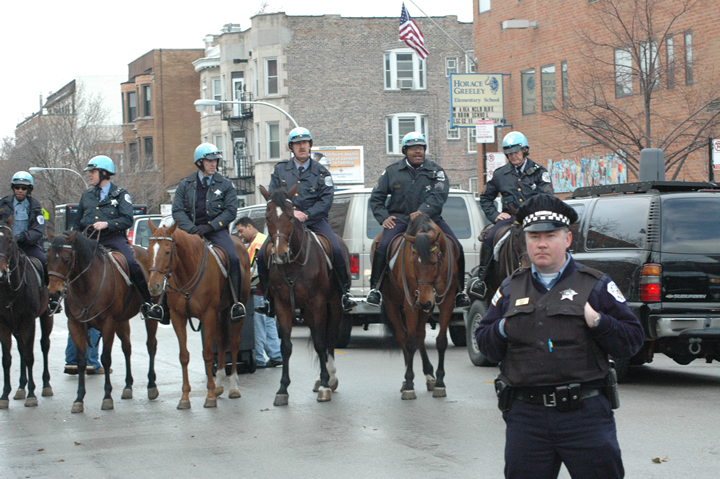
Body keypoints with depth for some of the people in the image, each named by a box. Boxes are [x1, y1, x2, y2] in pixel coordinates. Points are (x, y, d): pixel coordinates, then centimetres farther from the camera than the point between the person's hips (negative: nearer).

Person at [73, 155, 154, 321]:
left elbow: (127, 220, -8)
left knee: (132, 263, -27)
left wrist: (107, 224, -20)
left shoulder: (120, 194, 5)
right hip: (90, 239, 5)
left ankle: (147, 302, -17)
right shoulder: (87, 195, 21)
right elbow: (78, 223, 30)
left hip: (113, 238, -5)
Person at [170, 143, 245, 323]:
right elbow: (177, 210, 4)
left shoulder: (225, 185, 9)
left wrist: (210, 226, -14)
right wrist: (192, 229, -13)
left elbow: (231, 211, 0)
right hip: (190, 229, 1)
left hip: (216, 229, -1)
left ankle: (237, 302, -18)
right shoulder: (185, 185, 12)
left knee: (233, 259, -26)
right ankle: (164, 302, -7)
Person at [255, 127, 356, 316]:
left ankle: (345, 292, -9)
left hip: (314, 220, -1)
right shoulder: (280, 170, 12)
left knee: (336, 250, -26)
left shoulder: (321, 172, 8)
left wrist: (306, 214, -17)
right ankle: (269, 298, 3)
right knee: (262, 255, -13)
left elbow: (326, 199, -3)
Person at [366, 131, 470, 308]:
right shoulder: (392, 171, 9)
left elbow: (439, 195, -9)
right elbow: (376, 197, 13)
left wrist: (423, 212, -25)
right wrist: (383, 217, -4)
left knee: (456, 248, -13)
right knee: (383, 246, -27)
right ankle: (374, 289, -14)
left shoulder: (435, 171, 7)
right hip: (400, 218, -1)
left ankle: (459, 293, 2)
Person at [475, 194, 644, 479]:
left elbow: (632, 340, 1)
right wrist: (502, 329, -5)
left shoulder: (596, 285, 3)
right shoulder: (510, 289, 12)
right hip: (525, 416, 3)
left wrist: (597, 322, -15)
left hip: (586, 415, -2)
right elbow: (484, 344, 15)